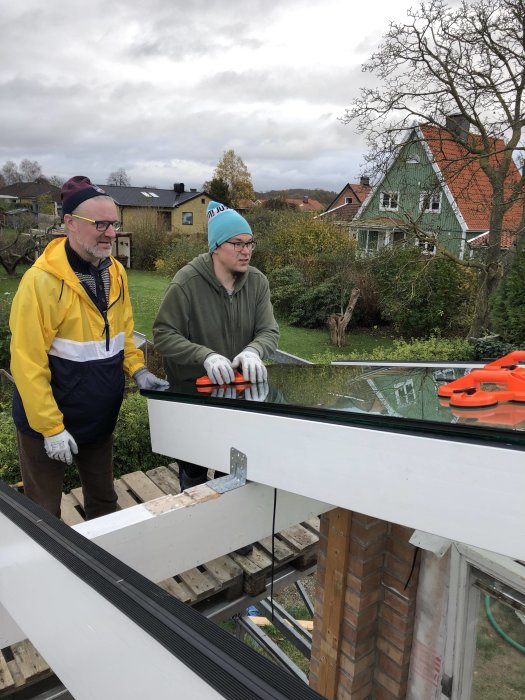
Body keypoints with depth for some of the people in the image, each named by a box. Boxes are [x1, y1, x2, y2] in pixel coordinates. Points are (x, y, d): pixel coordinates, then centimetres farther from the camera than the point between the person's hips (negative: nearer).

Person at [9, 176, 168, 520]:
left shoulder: (115, 272, -1)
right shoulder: (42, 280, -22)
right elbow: (28, 362, -20)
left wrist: (137, 369, -2)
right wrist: (51, 427, -18)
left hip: (100, 417, 6)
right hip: (49, 420, -6)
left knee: (104, 501, 22)